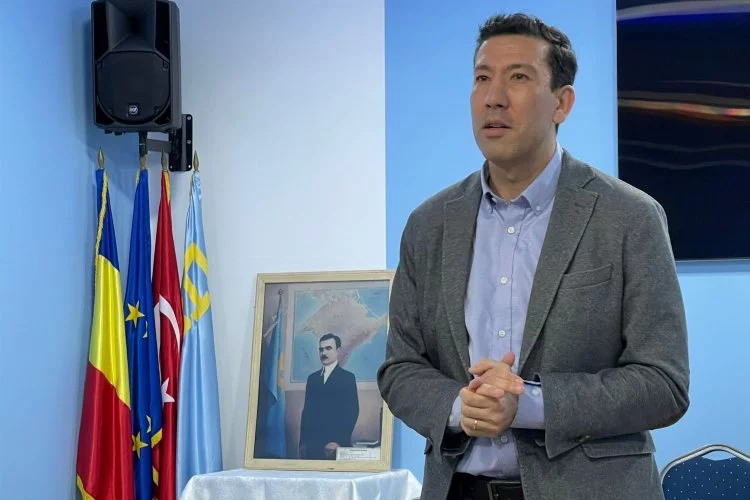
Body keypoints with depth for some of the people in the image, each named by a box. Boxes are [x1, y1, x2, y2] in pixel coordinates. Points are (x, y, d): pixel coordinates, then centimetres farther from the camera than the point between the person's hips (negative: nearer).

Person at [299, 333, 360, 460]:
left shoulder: (348, 378, 3)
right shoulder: (312, 378, 17)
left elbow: (352, 412, -5)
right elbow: (307, 411, 14)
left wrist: (339, 441, -14)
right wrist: (303, 442, 6)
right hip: (311, 445, 4)